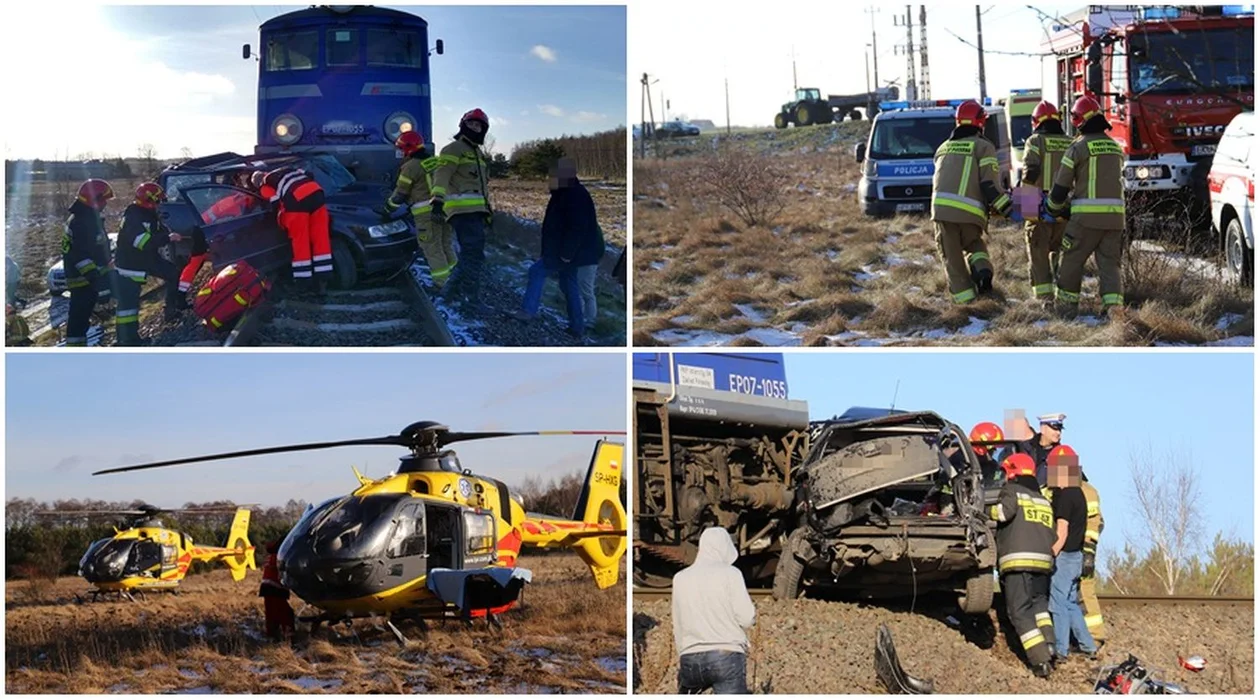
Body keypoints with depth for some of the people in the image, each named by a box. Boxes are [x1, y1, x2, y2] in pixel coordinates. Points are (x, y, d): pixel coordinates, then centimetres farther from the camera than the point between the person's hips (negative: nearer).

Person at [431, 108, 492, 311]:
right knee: (473, 254, -13)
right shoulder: (454, 149, -4)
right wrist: (438, 202, -28)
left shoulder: (478, 154, 26)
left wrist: (487, 210, 33)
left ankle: (454, 287, 25)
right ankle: (472, 300, -11)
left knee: (473, 253, 13)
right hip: (462, 210, -10)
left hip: (476, 211, 10)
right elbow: (441, 176, -16)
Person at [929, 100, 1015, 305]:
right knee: (974, 244, 24)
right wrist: (1009, 210, -1)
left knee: (952, 258, 9)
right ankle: (981, 269, -4)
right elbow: (989, 185, -4)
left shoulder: (943, 148, 23)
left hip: (941, 209, 2)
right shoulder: (983, 147, 6)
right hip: (970, 211, -2)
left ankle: (964, 297, 0)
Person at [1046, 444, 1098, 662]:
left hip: (1064, 555, -9)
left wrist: (1050, 556, -17)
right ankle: (1088, 645, 17)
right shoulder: (1078, 494, 12)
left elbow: (1062, 532, -19)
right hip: (1077, 555, 9)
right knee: (1071, 603, 16)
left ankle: (1060, 650, -1)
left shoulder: (1064, 496, -17)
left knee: (1058, 603, -3)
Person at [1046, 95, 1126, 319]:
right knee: (1109, 263, 5)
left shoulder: (1079, 147, -6)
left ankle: (1066, 306, 15)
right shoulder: (1116, 148, 14)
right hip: (1115, 216, 5)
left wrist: (1053, 209, 15)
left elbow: (1062, 184, -3)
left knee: (1071, 261, 9)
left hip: (1086, 216, -5)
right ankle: (1114, 304, -10)